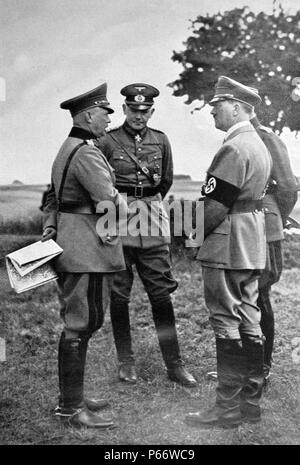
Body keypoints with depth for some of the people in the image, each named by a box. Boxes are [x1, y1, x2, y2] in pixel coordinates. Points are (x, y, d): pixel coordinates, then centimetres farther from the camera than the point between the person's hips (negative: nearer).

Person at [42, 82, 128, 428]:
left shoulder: (67, 149, 17)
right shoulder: (86, 153, -16)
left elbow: (53, 197, 20)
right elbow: (113, 204, -19)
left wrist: (49, 229, 10)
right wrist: (122, 201, 2)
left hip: (71, 246, 11)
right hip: (87, 248, -10)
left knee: (78, 323, 16)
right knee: (80, 325, -4)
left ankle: (70, 397, 28)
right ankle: (70, 408, 7)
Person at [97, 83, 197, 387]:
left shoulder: (160, 141, 6)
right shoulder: (108, 142, -2)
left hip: (153, 224, 2)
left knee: (161, 292, 3)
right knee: (119, 294, 5)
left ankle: (174, 364, 11)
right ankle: (126, 362, 19)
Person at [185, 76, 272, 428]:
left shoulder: (233, 149, -16)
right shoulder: (259, 145, 15)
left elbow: (216, 206, -21)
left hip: (227, 247, -10)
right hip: (252, 248, 10)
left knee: (227, 324, -2)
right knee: (248, 322, 13)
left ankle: (228, 408, 7)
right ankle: (252, 401, 24)